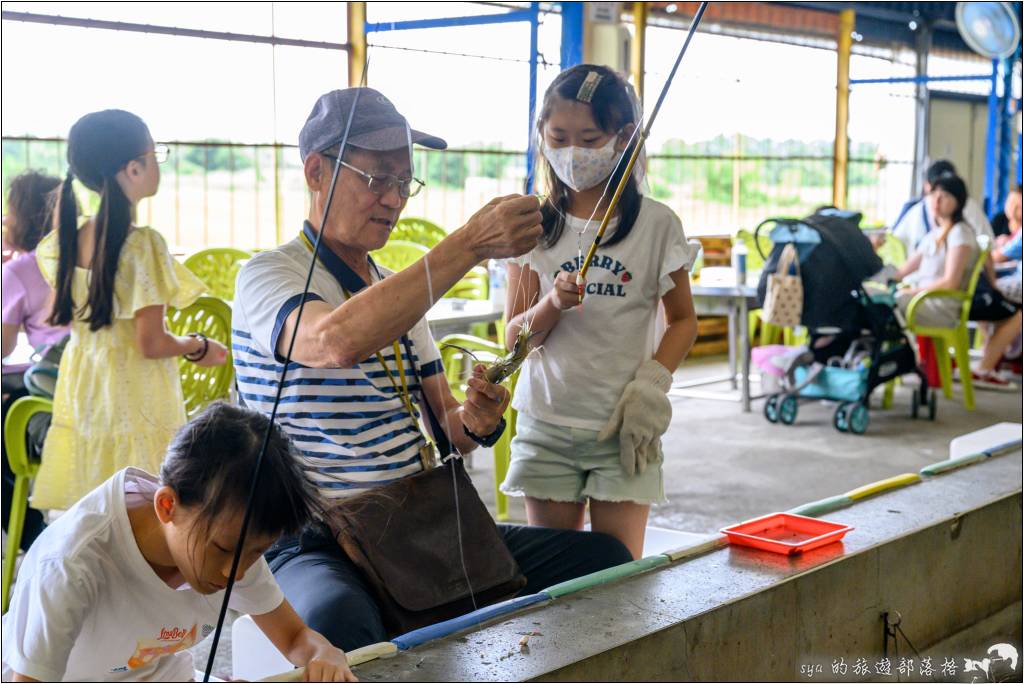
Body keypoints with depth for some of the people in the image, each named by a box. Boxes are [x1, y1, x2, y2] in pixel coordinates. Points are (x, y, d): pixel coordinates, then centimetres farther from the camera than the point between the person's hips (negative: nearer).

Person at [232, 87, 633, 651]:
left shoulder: (401, 289, 18)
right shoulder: (267, 276, -7)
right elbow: (337, 341, -32)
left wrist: (474, 422, -9)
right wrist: (469, 245, -31)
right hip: (317, 546, -7)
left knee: (604, 557, -10)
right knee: (336, 623, -42)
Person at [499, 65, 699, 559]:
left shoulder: (656, 224, -2)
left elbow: (681, 319, 5)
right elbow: (514, 337, 2)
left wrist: (652, 381, -11)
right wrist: (553, 305, -18)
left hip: (624, 427, -1)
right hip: (546, 423, 2)